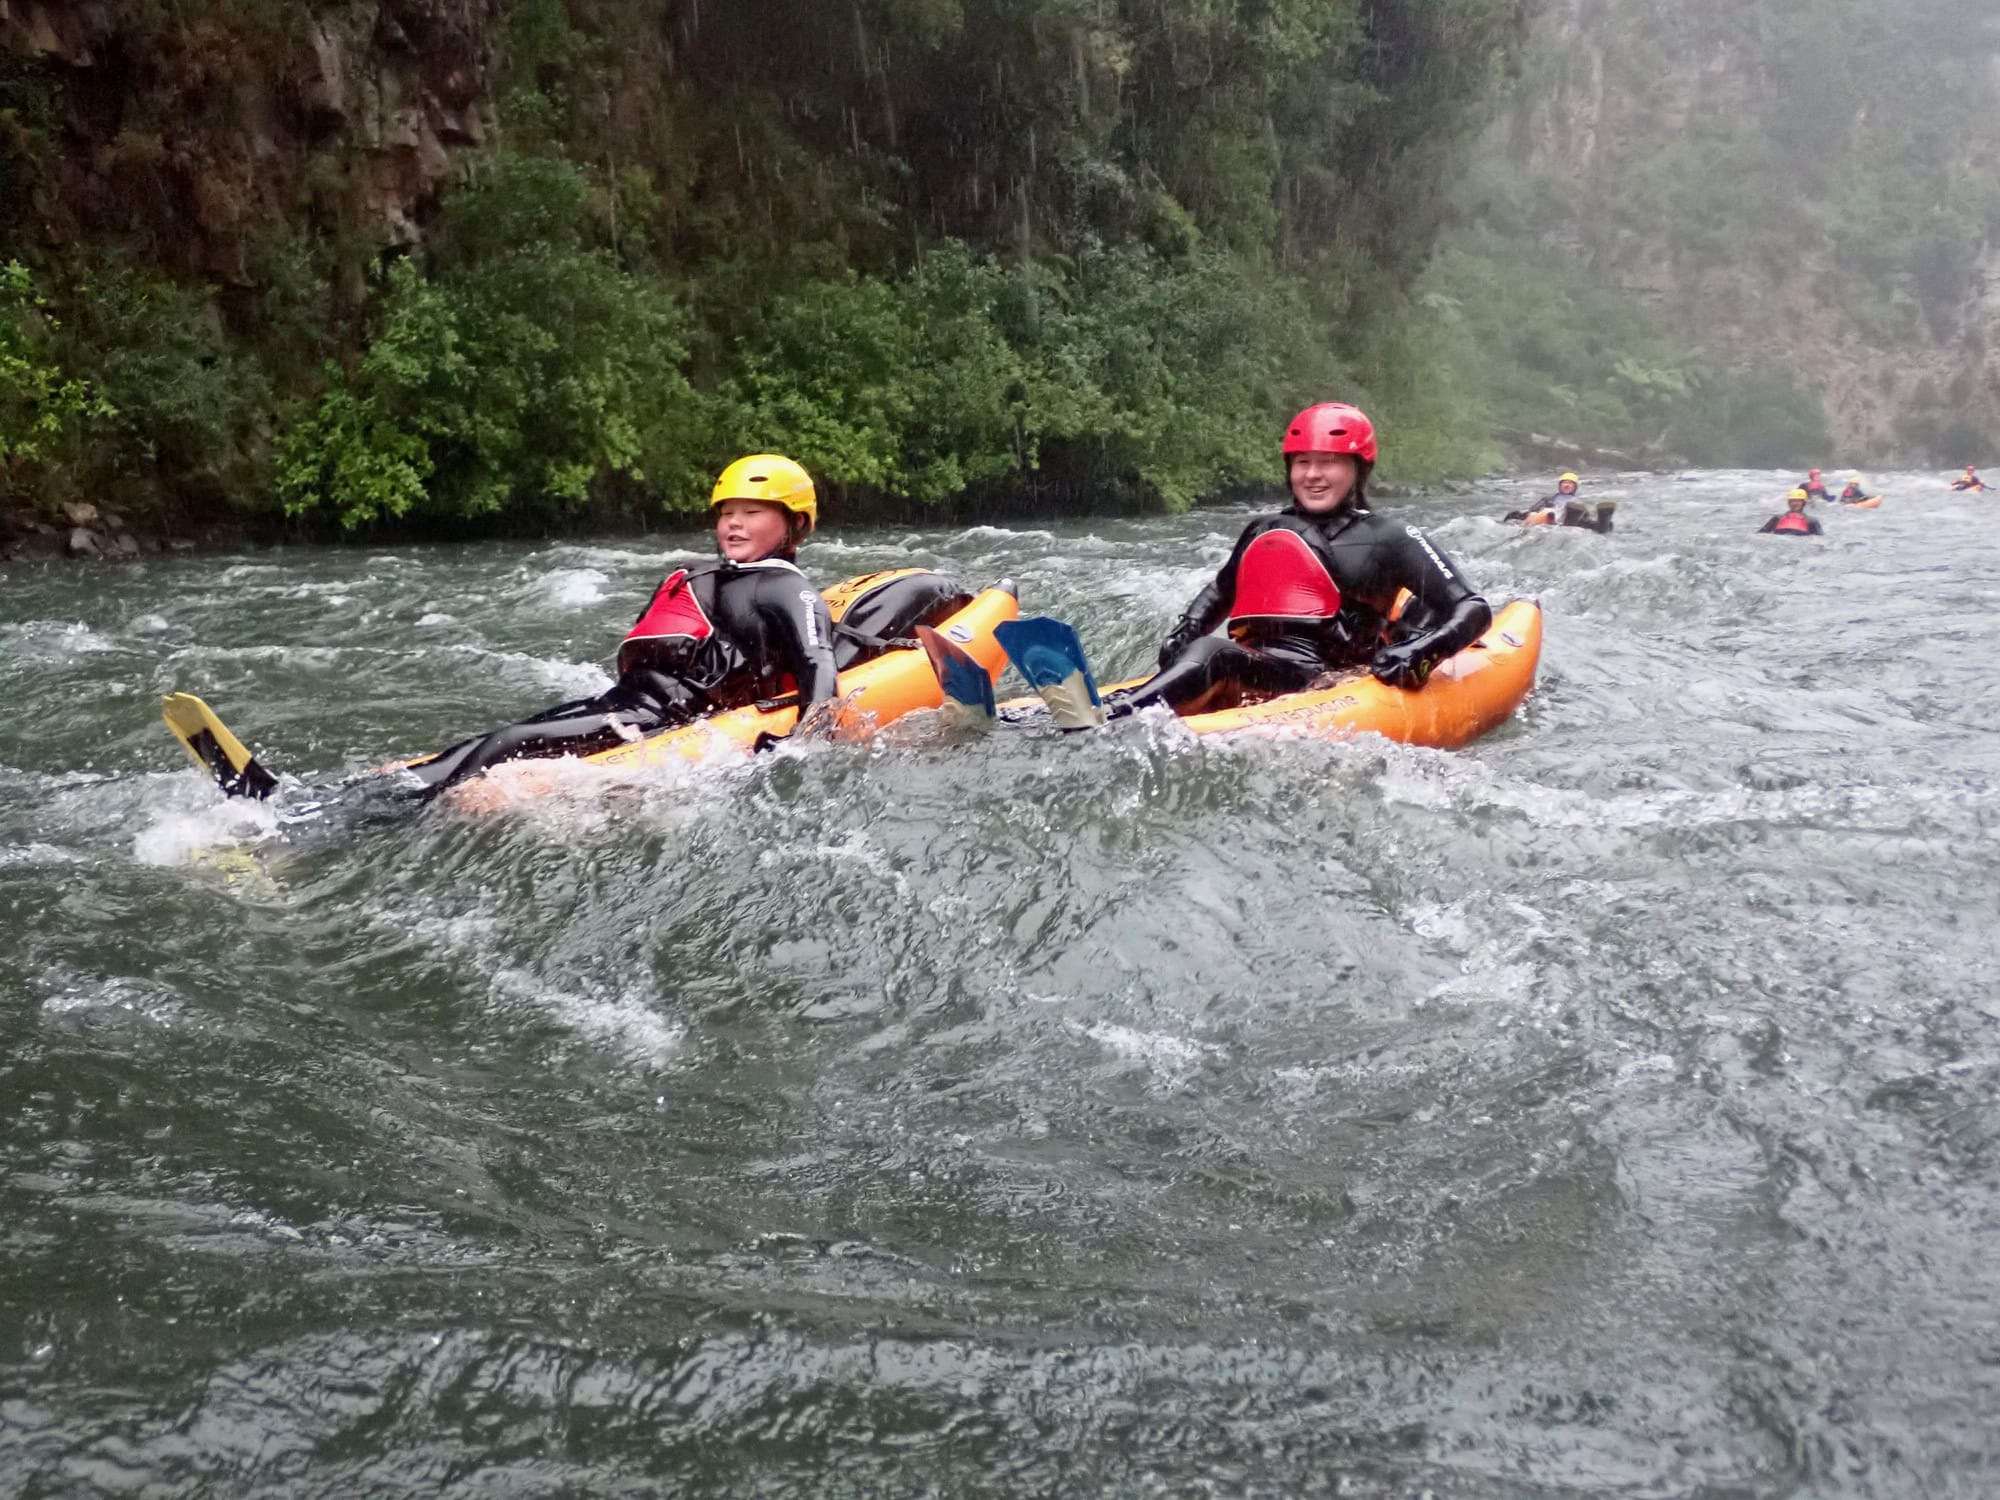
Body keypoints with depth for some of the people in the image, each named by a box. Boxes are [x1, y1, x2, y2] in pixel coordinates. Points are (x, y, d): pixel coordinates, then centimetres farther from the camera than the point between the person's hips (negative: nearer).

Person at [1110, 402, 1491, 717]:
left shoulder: (1388, 541, 10)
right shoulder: (1263, 532, 26)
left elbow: (1473, 609, 5)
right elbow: (1220, 592, 43)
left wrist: (1421, 652, -15)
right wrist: (1185, 630, 20)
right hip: (1248, 677, 6)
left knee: (1210, 655, -34)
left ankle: (1110, 722, -54)